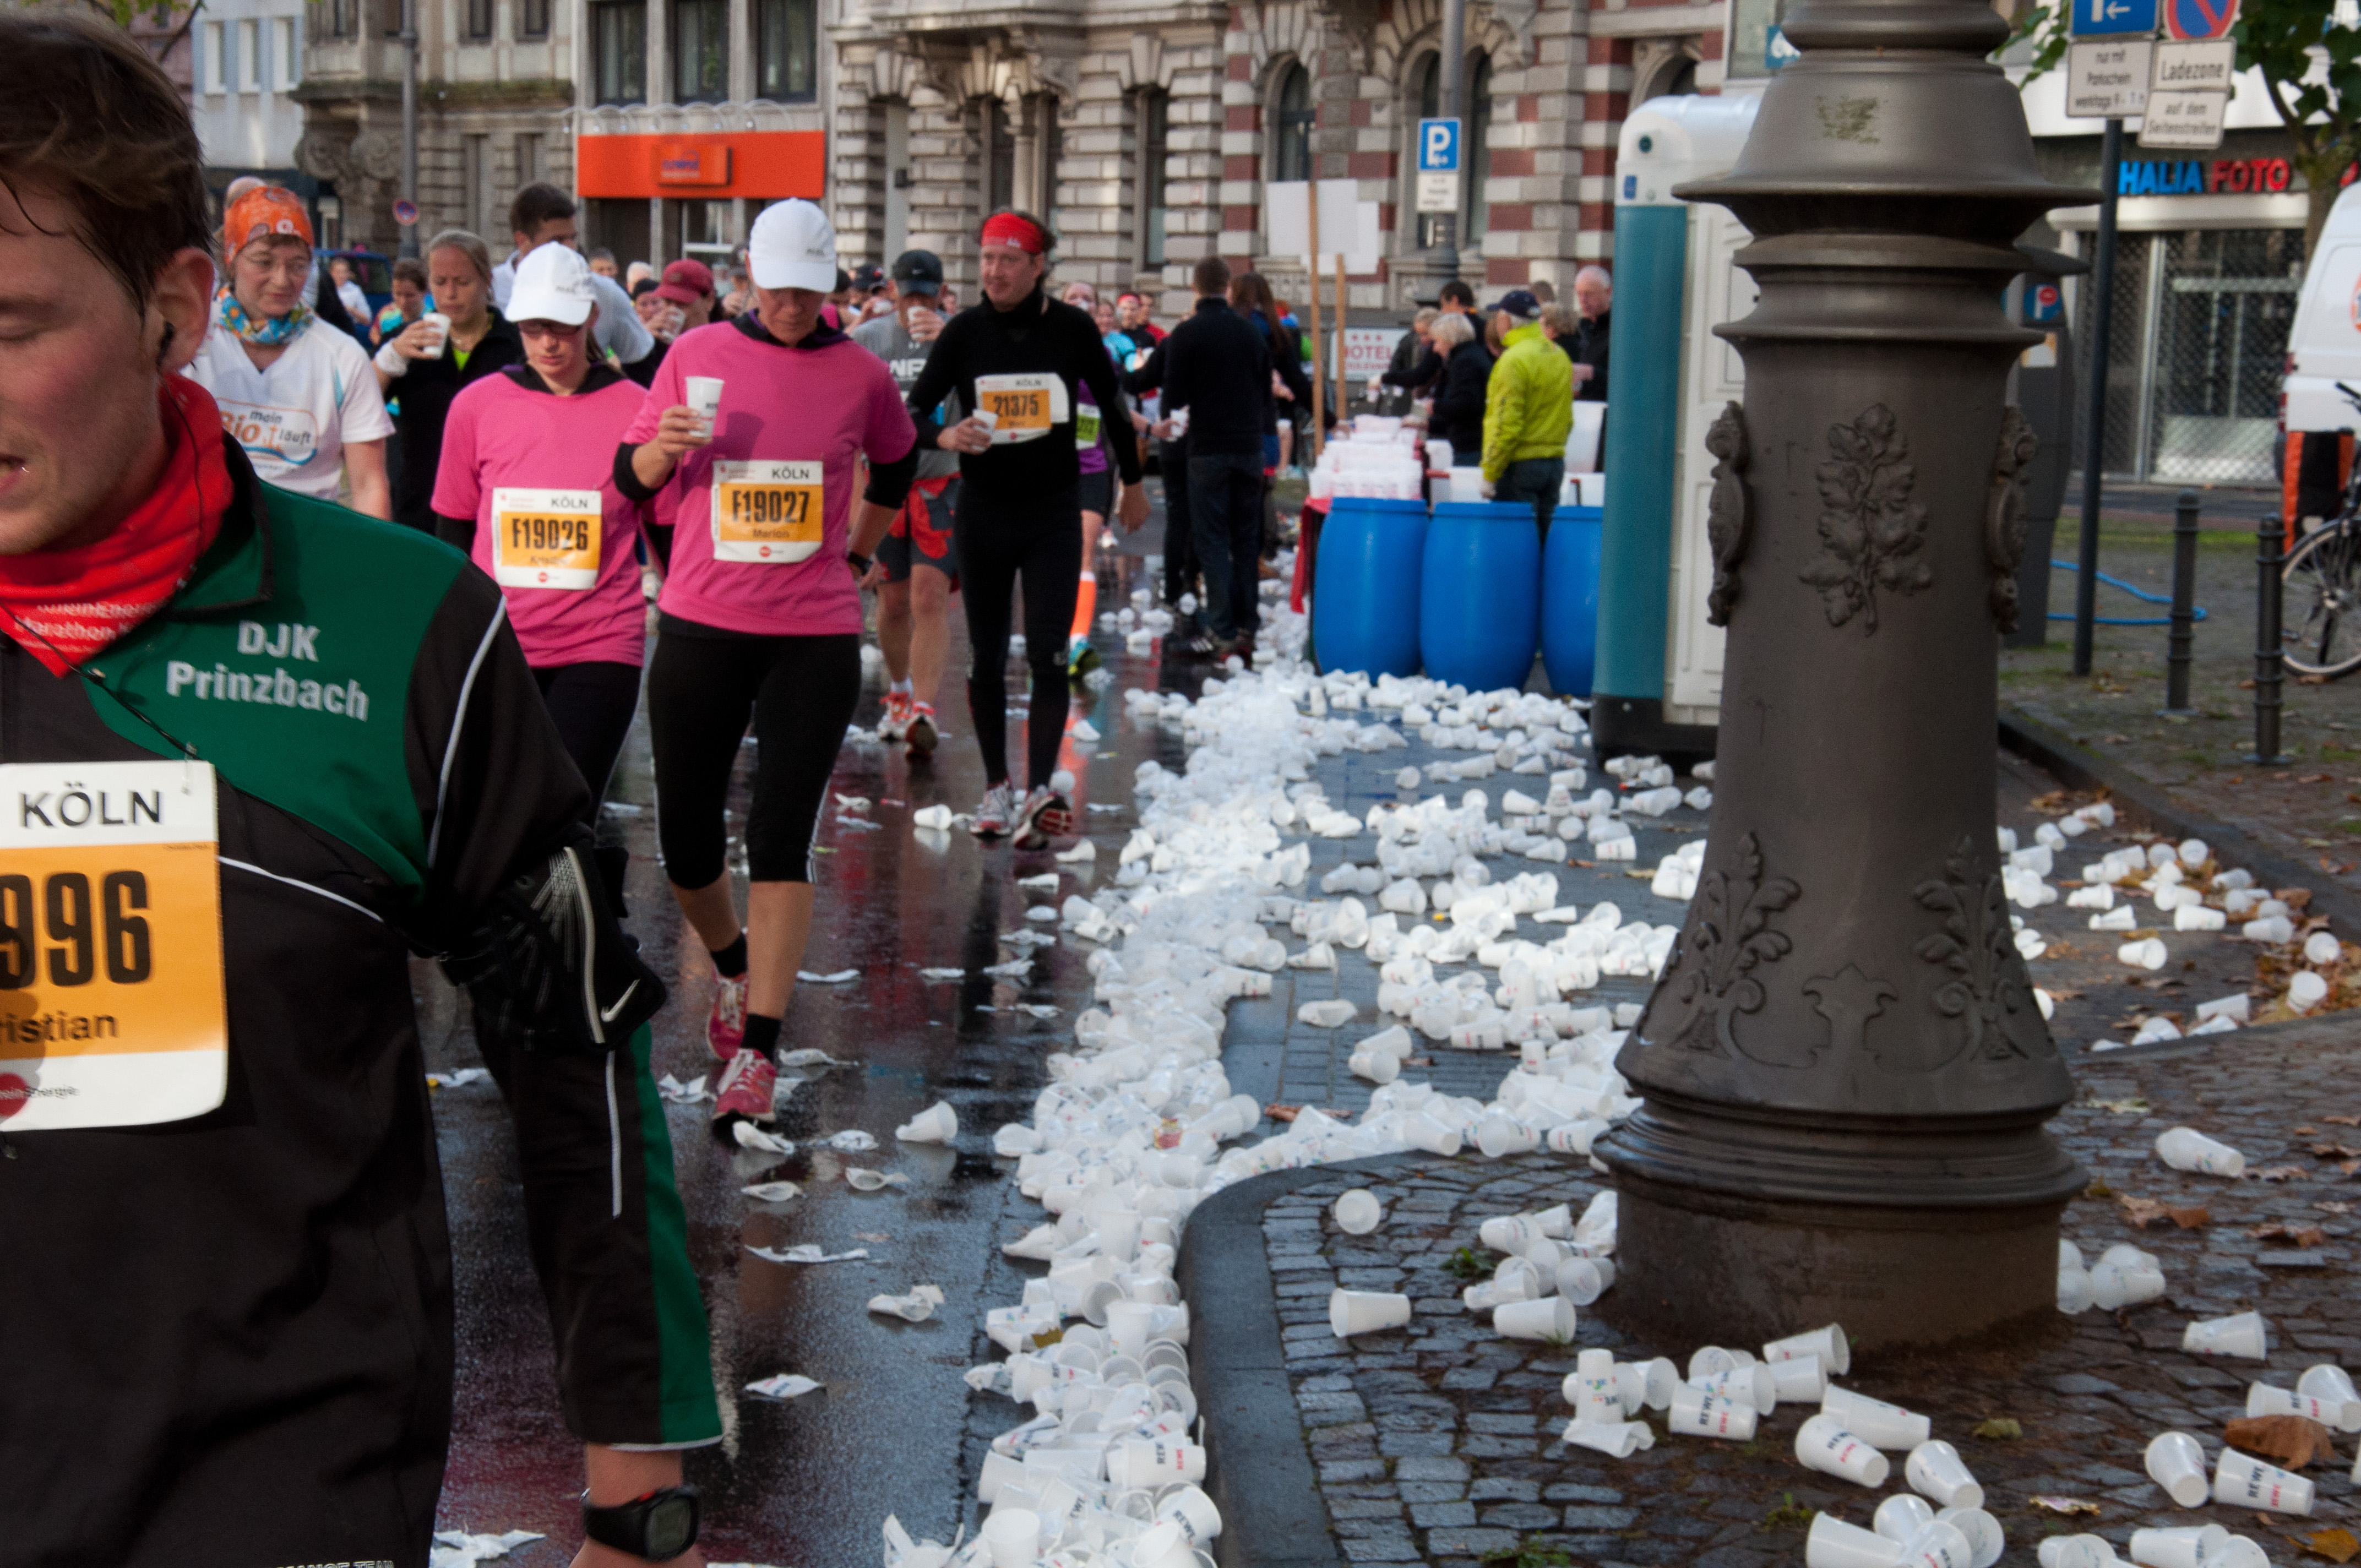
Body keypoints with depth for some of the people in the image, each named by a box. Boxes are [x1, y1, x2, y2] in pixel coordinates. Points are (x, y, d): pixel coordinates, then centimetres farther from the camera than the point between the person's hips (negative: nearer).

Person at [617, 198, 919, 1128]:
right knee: (688, 846, 6)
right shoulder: (697, 355, 1)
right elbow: (632, 478, 6)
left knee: (781, 842, -9)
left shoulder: (860, 376, 1)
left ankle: (758, 1052, -6)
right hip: (700, 631, 1)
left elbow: (895, 467, 22)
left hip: (815, 640, -1)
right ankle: (734, 966, 37)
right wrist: (664, 446, -15)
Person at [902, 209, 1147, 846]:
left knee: (1049, 656, -10)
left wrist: (1132, 484, 18)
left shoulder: (1072, 329, -6)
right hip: (983, 512, 1)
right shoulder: (964, 332, -5)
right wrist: (945, 436, -26)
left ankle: (1040, 790, -13)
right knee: (987, 657, 7)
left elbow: (1112, 405, 9)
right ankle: (997, 787, 20)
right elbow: (914, 410, -3)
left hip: (1054, 513, -1)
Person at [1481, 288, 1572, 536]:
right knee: (1544, 540, 11)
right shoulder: (1560, 356, 12)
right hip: (1555, 464, 8)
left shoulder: (1514, 360, -14)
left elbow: (1507, 424, -17)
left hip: (1519, 465, -8)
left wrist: (1490, 474, -12)